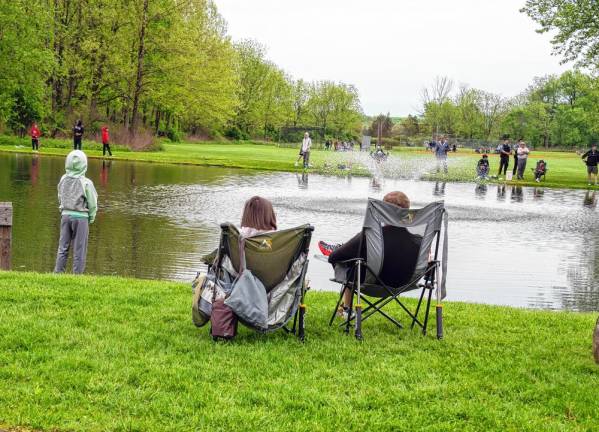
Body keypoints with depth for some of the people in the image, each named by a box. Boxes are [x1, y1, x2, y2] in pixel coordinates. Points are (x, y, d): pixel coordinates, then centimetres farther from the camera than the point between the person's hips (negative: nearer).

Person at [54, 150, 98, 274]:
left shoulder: (63, 180, 0)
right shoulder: (86, 183, -14)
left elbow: (60, 199, 10)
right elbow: (92, 204, -7)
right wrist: (91, 219, 8)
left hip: (65, 214, 4)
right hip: (80, 217, -4)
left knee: (63, 247, 11)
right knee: (79, 250, 3)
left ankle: (58, 272, 12)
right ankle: (77, 274, 6)